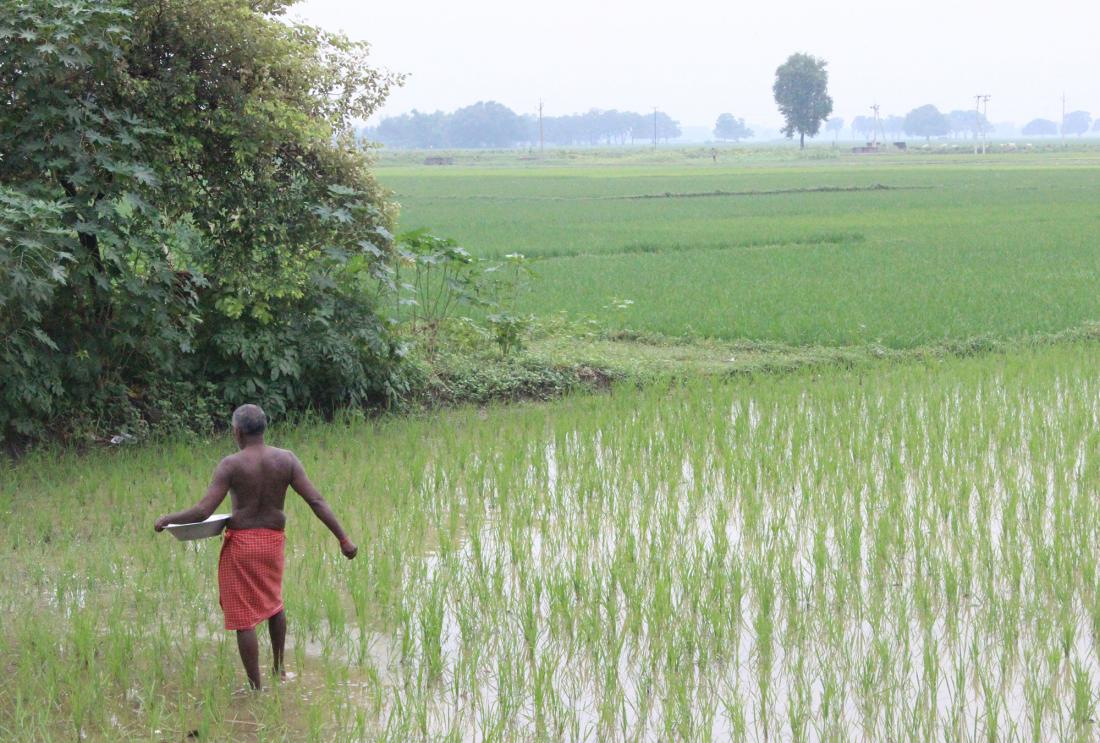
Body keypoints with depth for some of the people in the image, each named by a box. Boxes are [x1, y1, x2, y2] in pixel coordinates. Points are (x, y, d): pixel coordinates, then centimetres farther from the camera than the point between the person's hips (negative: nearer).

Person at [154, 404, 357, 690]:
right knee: (273, 602, 28)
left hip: (240, 543, -5)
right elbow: (316, 501, -8)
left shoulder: (231, 464, -15)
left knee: (244, 618, 5)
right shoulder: (286, 459, -5)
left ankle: (256, 687, 7)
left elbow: (203, 511, -18)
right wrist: (343, 539, -5)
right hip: (273, 540, 5)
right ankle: (279, 669, 40)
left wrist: (167, 519, -2)